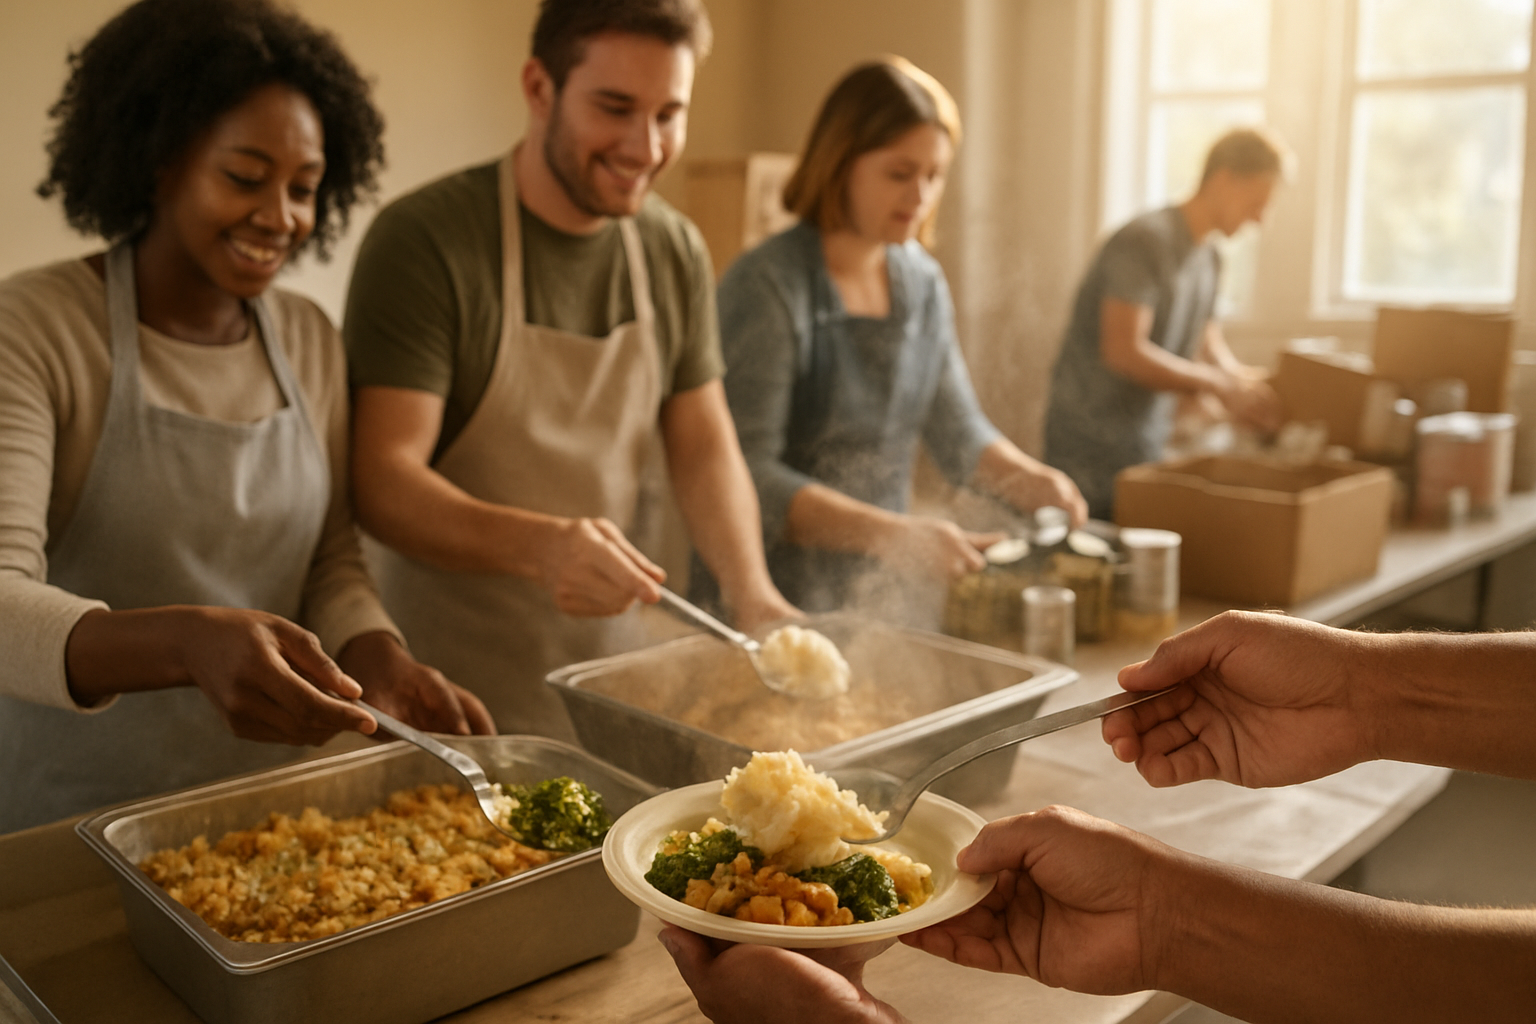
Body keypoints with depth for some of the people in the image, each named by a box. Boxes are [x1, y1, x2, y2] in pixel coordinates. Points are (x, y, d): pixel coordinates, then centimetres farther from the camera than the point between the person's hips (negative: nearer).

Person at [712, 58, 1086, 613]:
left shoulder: (923, 281, 6)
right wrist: (886, 532, -31)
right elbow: (747, 475, -21)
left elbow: (956, 428, 12)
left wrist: (1027, 478, -8)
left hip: (880, 587, 6)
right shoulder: (766, 285, -16)